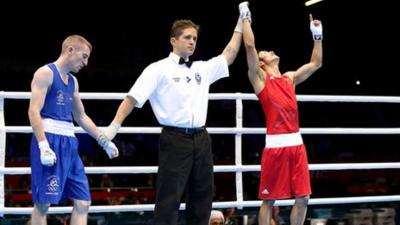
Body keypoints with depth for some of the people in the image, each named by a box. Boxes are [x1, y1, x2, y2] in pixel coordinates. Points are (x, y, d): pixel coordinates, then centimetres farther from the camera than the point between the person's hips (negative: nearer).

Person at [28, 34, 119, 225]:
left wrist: (104, 141, 23)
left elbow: (81, 117, 28)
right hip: (50, 140, -9)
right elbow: (34, 112, -14)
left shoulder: (73, 81, 20)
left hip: (69, 144, 9)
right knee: (43, 202, -6)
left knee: (82, 201, 3)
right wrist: (44, 146, -24)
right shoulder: (45, 73, -6)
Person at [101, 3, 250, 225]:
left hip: (201, 138, 6)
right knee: (169, 198, -7)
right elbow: (133, 98, -7)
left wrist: (242, 21, 20)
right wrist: (114, 127, -15)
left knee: (202, 197, 11)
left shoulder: (203, 68, 14)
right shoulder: (159, 69, -2)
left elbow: (229, 54, 22)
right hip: (175, 139, -6)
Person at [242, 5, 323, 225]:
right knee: (269, 199, 0)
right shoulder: (259, 77, 3)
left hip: (296, 143, 6)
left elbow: (315, 63, 25)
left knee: (302, 197, 5)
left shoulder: (290, 78, 20)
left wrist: (317, 35, 22)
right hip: (275, 145, -6)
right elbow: (250, 46, -9)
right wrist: (245, 17, -2)